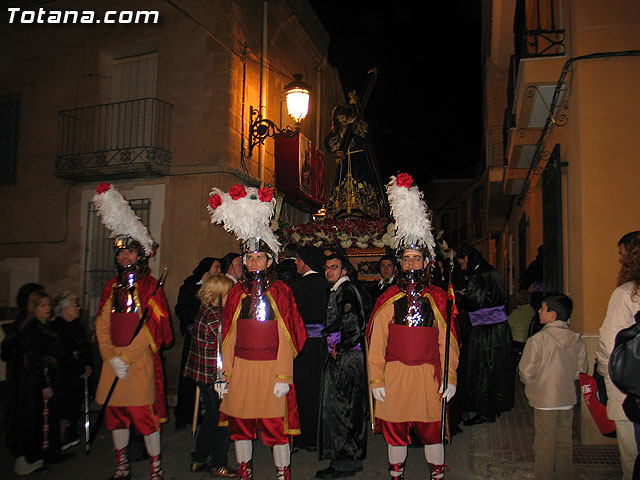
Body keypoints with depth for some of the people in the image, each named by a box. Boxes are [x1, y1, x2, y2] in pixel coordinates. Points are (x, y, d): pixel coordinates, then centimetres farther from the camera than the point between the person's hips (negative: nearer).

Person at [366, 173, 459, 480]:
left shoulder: (438, 300, 2)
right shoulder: (388, 301, 1)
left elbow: (448, 343, 4)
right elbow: (376, 345, 1)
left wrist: (450, 379, -2)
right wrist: (376, 380, -3)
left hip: (429, 376, 0)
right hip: (395, 376, 1)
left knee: (432, 431, 8)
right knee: (395, 431, 12)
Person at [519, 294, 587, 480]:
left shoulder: (538, 339, -18)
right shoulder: (577, 341, -3)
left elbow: (527, 372, -15)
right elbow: (580, 372, 5)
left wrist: (530, 383, 6)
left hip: (544, 400, -5)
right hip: (568, 399, 5)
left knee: (544, 443, 7)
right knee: (565, 442, 18)